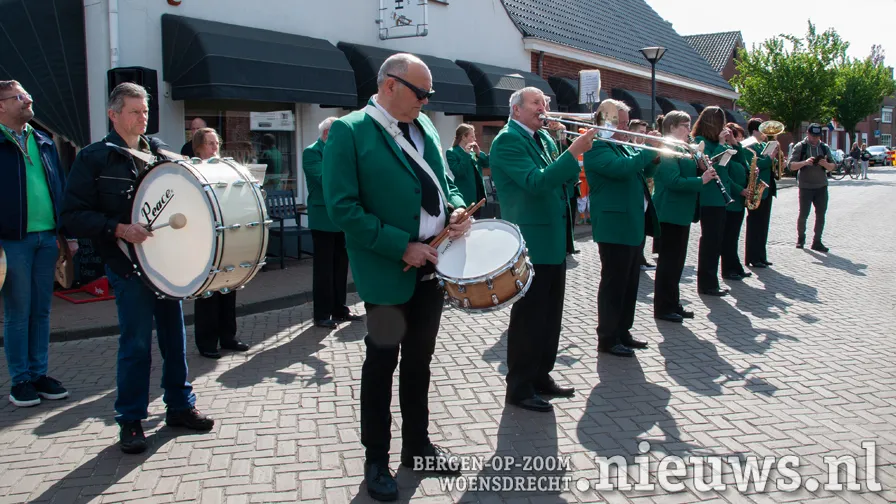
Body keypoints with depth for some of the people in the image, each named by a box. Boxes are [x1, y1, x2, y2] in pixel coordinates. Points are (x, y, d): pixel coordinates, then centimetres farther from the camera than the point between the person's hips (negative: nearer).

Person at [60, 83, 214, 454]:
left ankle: (180, 406, 25)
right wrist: (118, 229, -20)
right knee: (136, 343, -1)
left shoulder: (160, 152, 12)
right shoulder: (94, 158, -2)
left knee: (175, 336, 11)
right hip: (129, 267, -5)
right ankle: (131, 420, 13)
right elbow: (72, 216, -8)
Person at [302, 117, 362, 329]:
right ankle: (322, 315, 4)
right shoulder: (311, 152, -8)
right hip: (324, 220, -7)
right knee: (324, 269, -2)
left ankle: (339, 309, 21)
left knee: (341, 266, 11)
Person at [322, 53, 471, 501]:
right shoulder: (349, 132, -12)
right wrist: (402, 247, -21)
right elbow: (342, 208, -19)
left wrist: (455, 209, -4)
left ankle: (417, 445, 35)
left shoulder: (424, 126, 9)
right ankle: (376, 459, 24)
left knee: (419, 359, 17)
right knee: (382, 362, 8)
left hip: (431, 264, 6)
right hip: (388, 271, -6)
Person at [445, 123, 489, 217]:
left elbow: (487, 163, 8)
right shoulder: (451, 152, -8)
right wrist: (466, 154, -21)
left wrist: (478, 153, -7)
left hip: (478, 195, 7)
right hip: (466, 197, -7)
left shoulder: (473, 151, 11)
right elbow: (458, 172, -21)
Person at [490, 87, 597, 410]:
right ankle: (519, 388, 9)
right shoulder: (507, 140, -13)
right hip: (531, 242, -9)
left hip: (554, 240, 9)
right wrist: (573, 152, -27)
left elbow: (561, 180, 15)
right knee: (528, 317, -2)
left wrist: (572, 165, -6)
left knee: (551, 315, 15)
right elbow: (536, 182, -25)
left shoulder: (544, 138, 15)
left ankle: (541, 377, 28)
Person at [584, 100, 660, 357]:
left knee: (630, 283, 15)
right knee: (614, 284, -4)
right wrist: (649, 151, -17)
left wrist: (654, 158, 4)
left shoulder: (621, 147, 18)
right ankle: (608, 338, 5)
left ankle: (622, 331, 25)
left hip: (634, 224, 10)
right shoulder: (597, 147, -13)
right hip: (615, 226, -10)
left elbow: (641, 172, 23)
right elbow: (622, 168, -29)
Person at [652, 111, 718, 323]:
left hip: (682, 213, 10)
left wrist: (703, 168, 4)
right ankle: (662, 308, 4)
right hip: (670, 213, -10)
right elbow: (674, 181, -25)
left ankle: (673, 303, 23)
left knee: (677, 260, 15)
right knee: (668, 260, -3)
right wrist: (701, 180, -20)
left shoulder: (681, 149, 16)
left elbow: (687, 174, 21)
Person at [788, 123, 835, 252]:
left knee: (821, 215, 3)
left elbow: (832, 167, 9)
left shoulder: (824, 147, 9)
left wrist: (825, 164, -14)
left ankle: (817, 242, 10)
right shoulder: (800, 147, -1)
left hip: (821, 186, 3)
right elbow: (790, 166, -8)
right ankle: (800, 239, 20)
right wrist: (805, 162, -24)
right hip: (805, 187, -3)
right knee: (803, 214, 0)